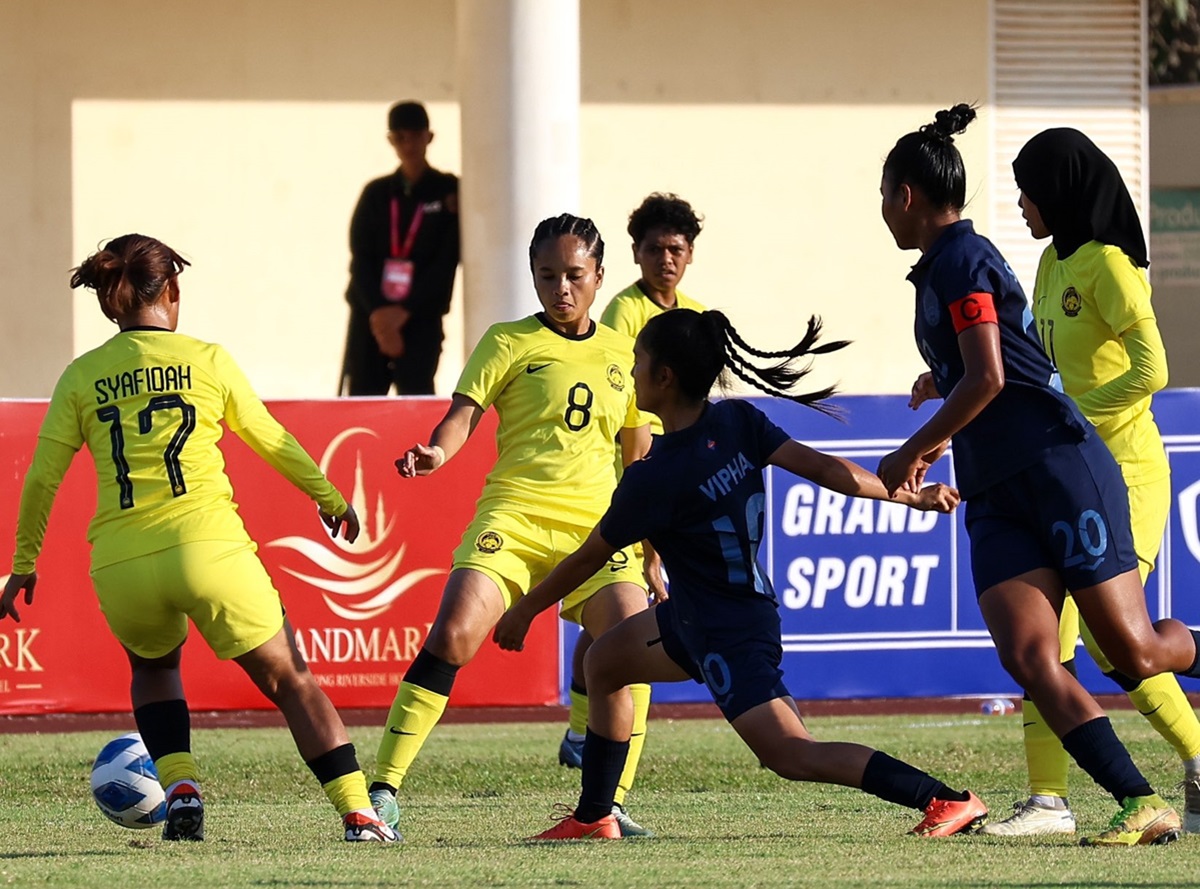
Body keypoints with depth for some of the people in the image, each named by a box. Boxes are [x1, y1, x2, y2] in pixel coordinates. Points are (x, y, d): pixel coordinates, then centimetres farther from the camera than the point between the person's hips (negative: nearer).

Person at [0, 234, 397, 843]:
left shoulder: (81, 376, 10)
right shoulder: (207, 360, 5)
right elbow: (271, 441, 15)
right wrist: (329, 498, 29)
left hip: (120, 565, 2)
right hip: (209, 549, -2)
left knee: (154, 667, 31)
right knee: (289, 680, 10)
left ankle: (180, 789, 10)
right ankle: (359, 813, -1)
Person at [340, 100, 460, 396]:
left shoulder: (449, 191, 4)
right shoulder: (376, 194, 11)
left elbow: (446, 261, -4)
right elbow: (361, 260, 3)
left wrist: (405, 311, -13)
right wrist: (377, 312, -13)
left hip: (421, 319, -2)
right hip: (369, 318, 2)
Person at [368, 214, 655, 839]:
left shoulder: (622, 355, 17)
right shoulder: (509, 343, 6)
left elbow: (640, 458, 23)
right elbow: (464, 412, -5)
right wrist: (437, 452, -28)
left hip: (596, 520, 3)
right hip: (514, 512, -3)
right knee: (454, 635, -21)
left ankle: (609, 805, -5)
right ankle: (384, 788, -14)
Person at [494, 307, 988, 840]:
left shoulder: (653, 479, -24)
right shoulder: (738, 422, -7)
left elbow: (588, 558, -11)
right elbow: (822, 467, -11)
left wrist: (524, 612, 3)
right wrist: (910, 496, -3)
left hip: (729, 637, -10)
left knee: (792, 755, -17)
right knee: (604, 662, 22)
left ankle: (948, 800, -26)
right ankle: (592, 818, 29)